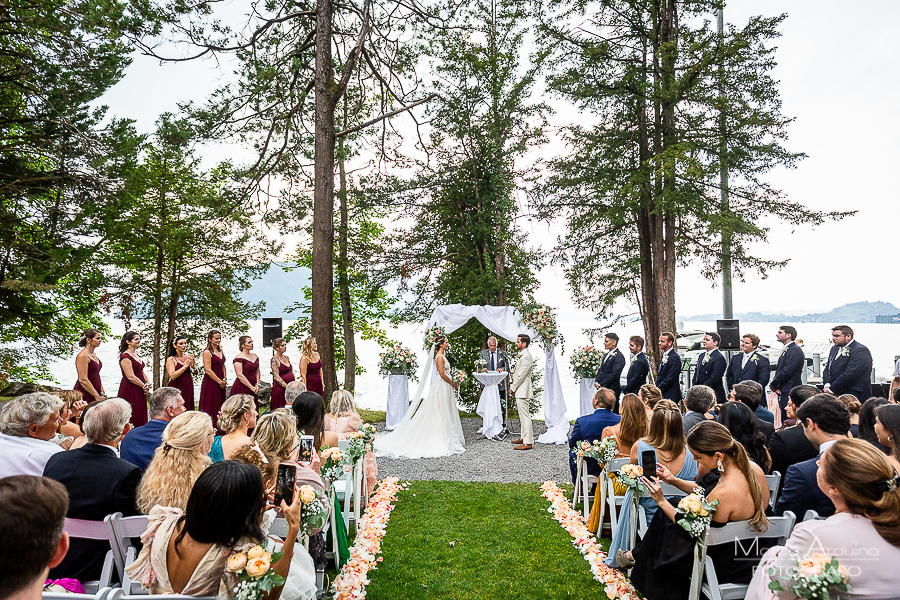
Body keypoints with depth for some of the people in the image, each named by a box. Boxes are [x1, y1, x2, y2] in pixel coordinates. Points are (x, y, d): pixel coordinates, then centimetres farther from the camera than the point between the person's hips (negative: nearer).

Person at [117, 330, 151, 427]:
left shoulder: (136, 355, 15)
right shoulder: (125, 356, -13)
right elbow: (131, 377, -18)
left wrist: (147, 383, 3)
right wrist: (144, 386, -11)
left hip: (140, 390, 9)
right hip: (130, 390, -9)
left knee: (141, 418, 9)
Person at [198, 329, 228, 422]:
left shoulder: (220, 351, 12)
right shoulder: (207, 352, -11)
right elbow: (208, 370, -16)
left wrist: (225, 379, 9)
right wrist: (220, 381, -12)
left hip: (220, 383, 8)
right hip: (210, 382, -8)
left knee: (220, 407, 10)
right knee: (210, 407, -4)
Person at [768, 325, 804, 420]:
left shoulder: (795, 350, -13)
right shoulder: (785, 350, 18)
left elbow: (787, 371, -20)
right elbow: (779, 369, 20)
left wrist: (773, 384, -10)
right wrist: (774, 384, 3)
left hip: (790, 393, -9)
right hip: (783, 392, 9)